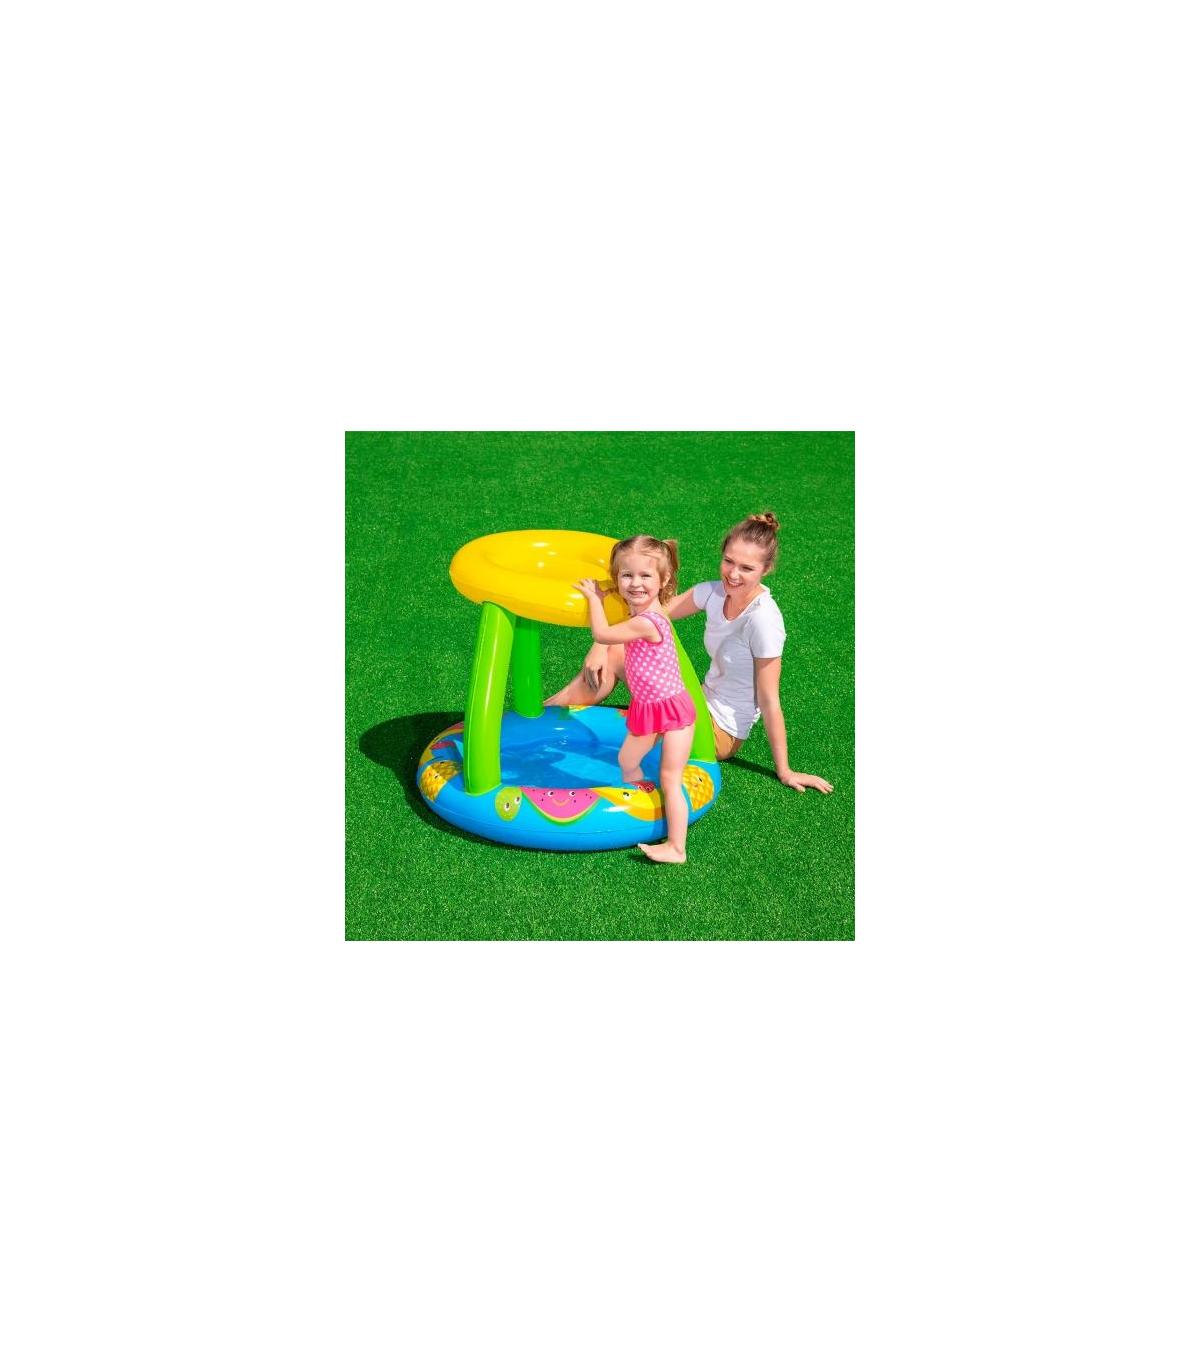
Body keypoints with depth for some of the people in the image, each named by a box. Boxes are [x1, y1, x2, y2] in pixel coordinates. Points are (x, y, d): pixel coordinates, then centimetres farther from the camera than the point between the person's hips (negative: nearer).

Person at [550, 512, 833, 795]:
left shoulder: (762, 618, -26)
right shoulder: (715, 592, -8)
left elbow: (769, 701, -22)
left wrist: (785, 772, -15)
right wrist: (602, 645, -13)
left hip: (721, 733, -7)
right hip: (702, 702, 7)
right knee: (611, 654, -5)